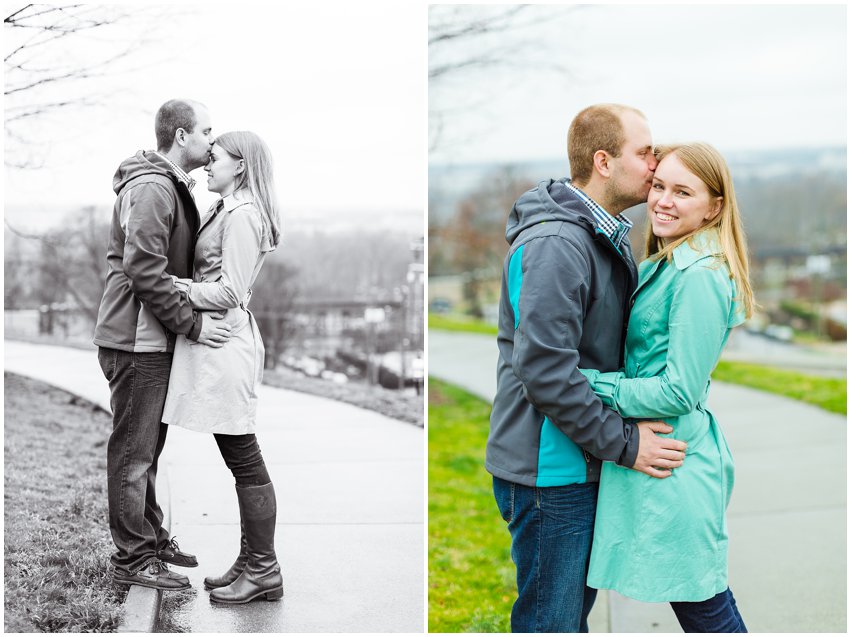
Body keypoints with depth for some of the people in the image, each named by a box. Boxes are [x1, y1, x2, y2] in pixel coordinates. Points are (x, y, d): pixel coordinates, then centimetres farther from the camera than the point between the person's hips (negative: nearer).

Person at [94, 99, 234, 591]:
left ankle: (152, 538, 29)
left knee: (148, 448, 18)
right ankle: (133, 559, 5)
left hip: (155, 339, 10)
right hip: (137, 339, -10)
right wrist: (192, 323, -21)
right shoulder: (151, 188, -17)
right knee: (134, 451, -2)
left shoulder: (173, 186, 17)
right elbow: (143, 270, -24)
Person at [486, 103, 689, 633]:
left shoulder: (609, 236, 13)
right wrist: (624, 443, -21)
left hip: (587, 463, 10)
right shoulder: (555, 244, -22)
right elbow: (543, 370, -28)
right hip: (549, 470, -10)